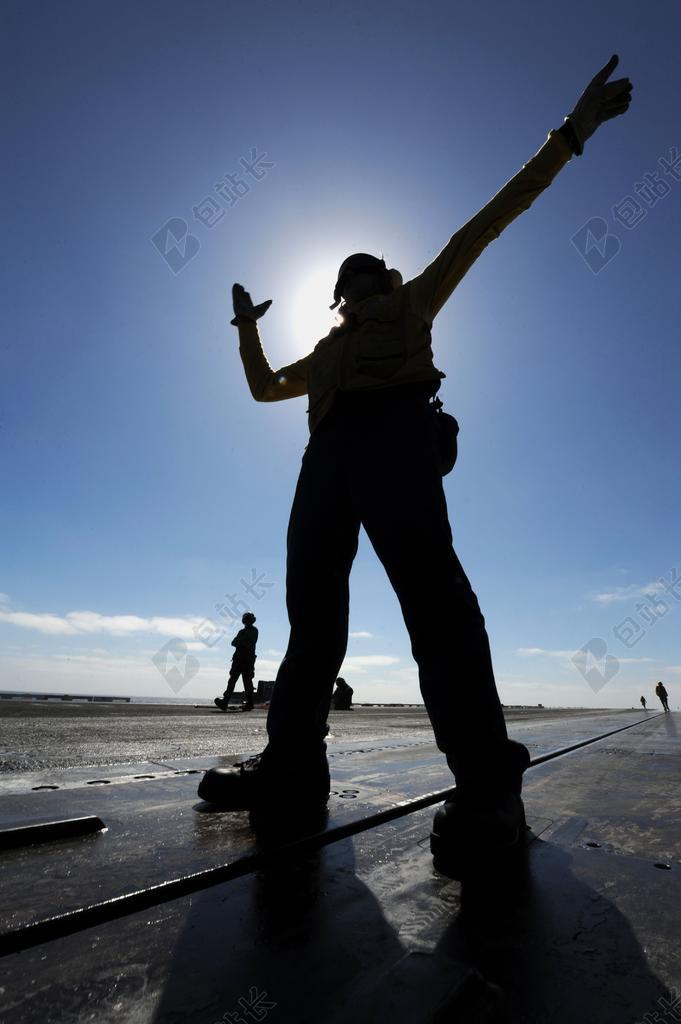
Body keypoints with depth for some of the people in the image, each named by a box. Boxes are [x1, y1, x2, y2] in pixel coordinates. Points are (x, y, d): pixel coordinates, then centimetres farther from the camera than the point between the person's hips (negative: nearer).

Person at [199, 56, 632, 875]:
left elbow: (489, 221, 28)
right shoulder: (327, 349, 41)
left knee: (427, 581, -25)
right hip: (328, 452, 6)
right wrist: (247, 325, 45)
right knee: (312, 600, -6)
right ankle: (290, 766, -2)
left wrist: (570, 133, 27)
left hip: (392, 430, -5)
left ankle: (487, 785, -24)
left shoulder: (413, 303, 30)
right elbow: (265, 387, 45)